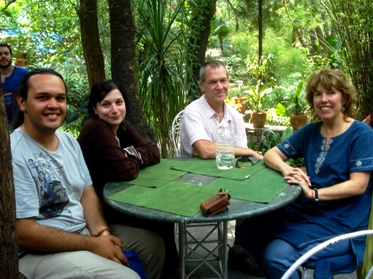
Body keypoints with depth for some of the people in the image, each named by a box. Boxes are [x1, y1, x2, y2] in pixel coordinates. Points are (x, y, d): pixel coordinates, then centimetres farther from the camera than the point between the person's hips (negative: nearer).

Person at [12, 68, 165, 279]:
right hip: (40, 250, -8)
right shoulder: (14, 153, -21)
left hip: (84, 230, 8)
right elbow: (23, 232, -22)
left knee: (153, 244, 9)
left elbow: (87, 192, 7)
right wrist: (93, 245, -20)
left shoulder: (69, 141, 5)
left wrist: (101, 232, -13)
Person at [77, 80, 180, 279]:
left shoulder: (123, 126, 2)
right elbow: (127, 171, -29)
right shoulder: (96, 129, -25)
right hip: (98, 204, -8)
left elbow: (154, 153, 0)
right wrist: (134, 155, -8)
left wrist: (131, 153, -18)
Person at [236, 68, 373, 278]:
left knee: (276, 255, -24)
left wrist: (314, 193, -27)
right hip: (303, 211, 6)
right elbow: (271, 154, 6)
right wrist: (286, 169, -16)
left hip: (341, 223, -6)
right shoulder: (310, 131, 8)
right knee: (247, 232, -4)